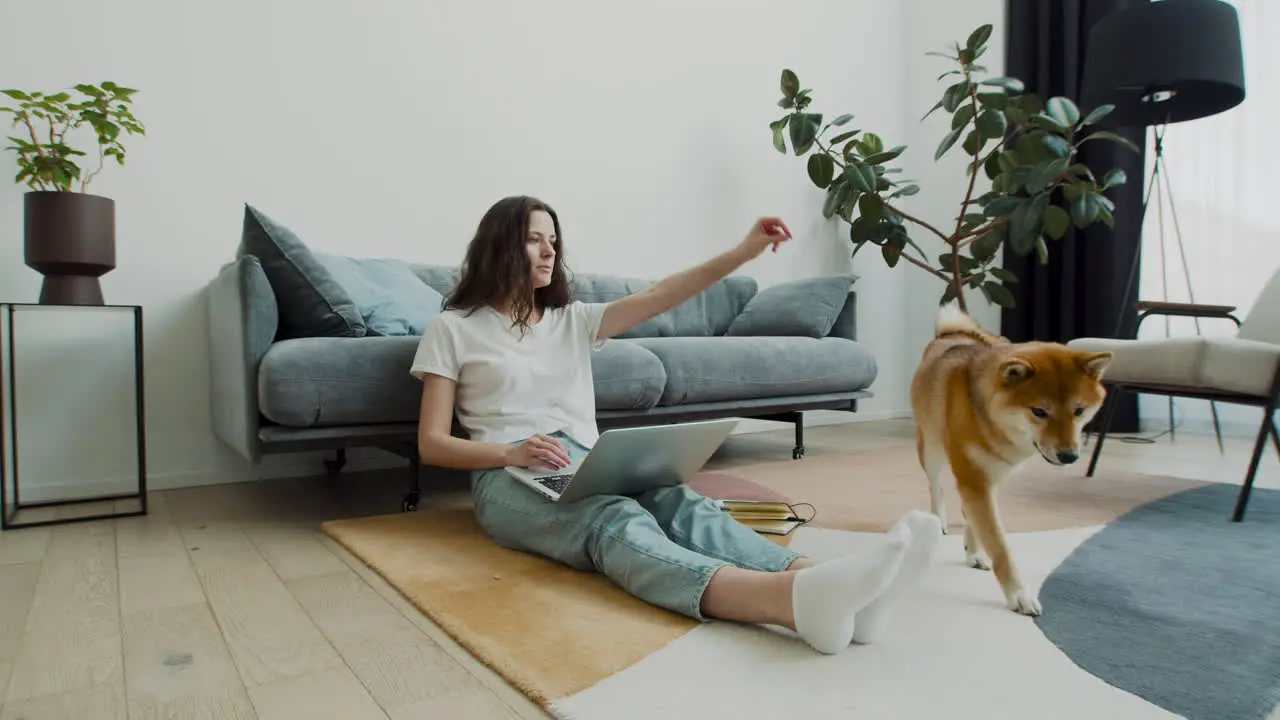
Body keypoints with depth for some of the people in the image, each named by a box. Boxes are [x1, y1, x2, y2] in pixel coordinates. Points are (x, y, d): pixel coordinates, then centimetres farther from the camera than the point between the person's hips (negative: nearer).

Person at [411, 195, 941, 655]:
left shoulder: (573, 321, 21)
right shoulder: (452, 329, 9)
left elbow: (657, 298, 8)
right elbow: (431, 444, 3)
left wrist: (743, 252, -4)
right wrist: (509, 452, -16)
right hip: (510, 479, -5)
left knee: (680, 503, -30)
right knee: (618, 521, -37)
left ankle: (816, 588, -57)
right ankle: (794, 600, -66)